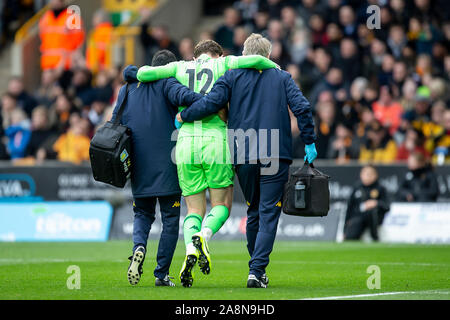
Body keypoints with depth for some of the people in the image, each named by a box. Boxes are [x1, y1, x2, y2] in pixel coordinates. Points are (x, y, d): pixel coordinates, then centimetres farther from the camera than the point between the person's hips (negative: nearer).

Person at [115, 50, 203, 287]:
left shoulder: (127, 89, 14)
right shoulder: (166, 83, -1)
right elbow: (180, 94, -24)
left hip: (139, 168, 4)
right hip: (167, 165, -4)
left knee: (143, 214, 18)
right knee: (170, 220, 6)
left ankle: (139, 247, -13)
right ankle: (162, 274, 2)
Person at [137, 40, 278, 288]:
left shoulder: (180, 68, 13)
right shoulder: (221, 64, 9)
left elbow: (144, 74, 3)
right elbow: (255, 60, -5)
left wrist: (144, 71, 27)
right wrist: (278, 70, 13)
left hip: (186, 142, 2)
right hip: (216, 140, -2)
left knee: (195, 210, 10)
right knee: (221, 206, 12)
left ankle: (190, 249, -19)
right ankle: (203, 237, -20)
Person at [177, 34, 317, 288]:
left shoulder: (233, 77, 6)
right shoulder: (282, 78, 7)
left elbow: (212, 102, -7)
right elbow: (302, 107, -4)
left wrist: (183, 116, 6)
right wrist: (310, 143, 3)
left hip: (243, 155, 2)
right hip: (275, 153, -2)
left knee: (254, 212, 18)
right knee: (269, 214, -2)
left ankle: (257, 269, 24)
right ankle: (257, 271, -14)